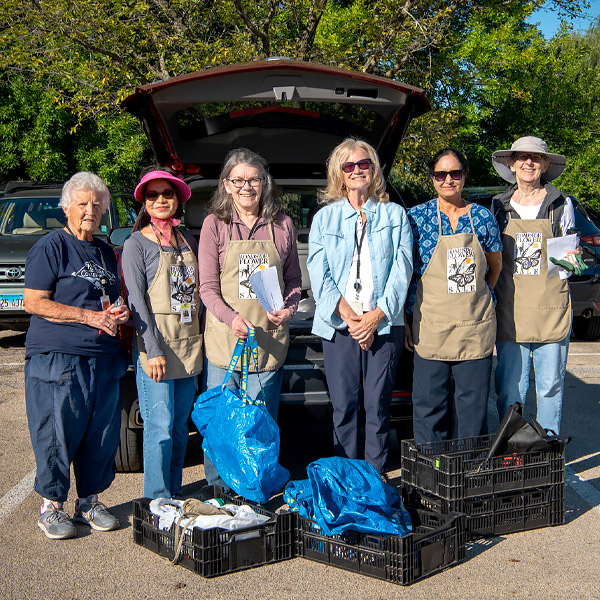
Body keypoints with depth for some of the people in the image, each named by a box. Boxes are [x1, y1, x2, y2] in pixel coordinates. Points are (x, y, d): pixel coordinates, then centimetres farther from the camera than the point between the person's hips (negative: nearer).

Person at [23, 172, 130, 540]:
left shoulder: (106, 253, 18)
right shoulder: (51, 247, -3)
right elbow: (33, 302, -11)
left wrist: (120, 312, 5)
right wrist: (90, 317, -16)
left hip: (105, 358, 6)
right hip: (58, 357, -6)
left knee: (103, 434, 7)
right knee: (58, 434, -2)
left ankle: (90, 501, 22)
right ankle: (51, 507, 13)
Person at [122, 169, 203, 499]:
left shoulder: (189, 242, 14)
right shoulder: (136, 243, -3)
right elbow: (136, 300, -9)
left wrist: (201, 337, 9)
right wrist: (153, 349, -16)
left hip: (189, 344, 6)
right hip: (155, 344, -5)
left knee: (181, 423, 11)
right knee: (160, 426, -5)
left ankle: (174, 493, 22)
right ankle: (158, 501, 6)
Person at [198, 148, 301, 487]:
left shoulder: (282, 225, 7)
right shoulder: (215, 224, 0)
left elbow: (294, 279, 14)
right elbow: (207, 287, -3)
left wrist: (288, 309, -7)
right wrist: (232, 318, -20)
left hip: (270, 339, 2)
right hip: (225, 340, -1)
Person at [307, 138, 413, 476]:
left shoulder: (395, 215, 11)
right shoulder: (325, 218, 12)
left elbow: (402, 269, 2)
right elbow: (319, 274, 3)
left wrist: (377, 314, -10)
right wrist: (347, 314, -11)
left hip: (384, 323, 0)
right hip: (338, 324, 1)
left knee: (378, 405, 0)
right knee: (344, 405, 2)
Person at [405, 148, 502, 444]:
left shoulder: (482, 217, 5)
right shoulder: (417, 216, -1)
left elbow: (495, 265, 18)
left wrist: (476, 298, 10)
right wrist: (406, 319, -1)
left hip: (476, 325, 2)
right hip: (431, 326, -1)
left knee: (474, 403, 7)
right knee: (429, 402, 4)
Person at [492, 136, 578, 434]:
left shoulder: (561, 204, 7)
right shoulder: (499, 206, 10)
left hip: (551, 308, -1)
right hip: (510, 309, 1)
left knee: (550, 385, 2)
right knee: (510, 388, 1)